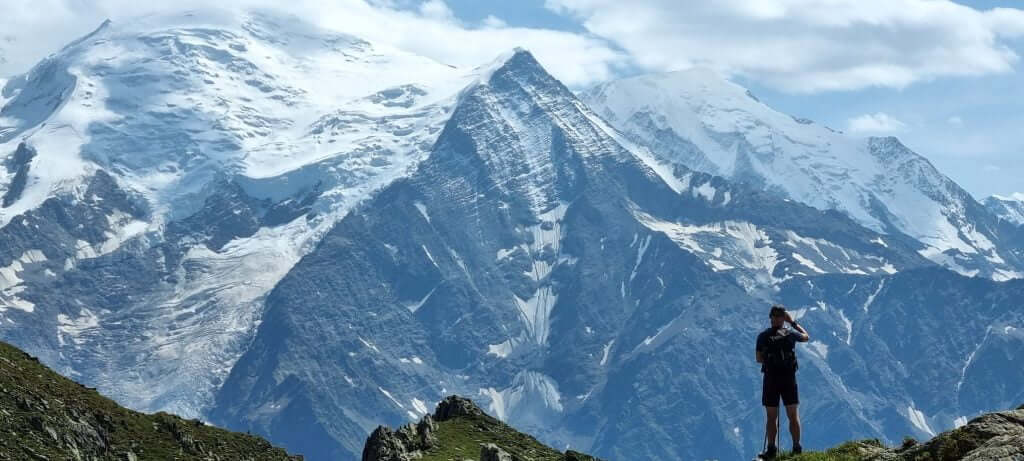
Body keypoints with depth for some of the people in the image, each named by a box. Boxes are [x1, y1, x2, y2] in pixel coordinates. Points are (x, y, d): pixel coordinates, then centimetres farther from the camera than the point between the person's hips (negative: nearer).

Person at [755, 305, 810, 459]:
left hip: (771, 379, -1)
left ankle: (771, 450, 4)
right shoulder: (790, 334, -3)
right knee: (793, 415, 9)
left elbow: (759, 359, 3)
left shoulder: (763, 336, -4)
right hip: (789, 379, 1)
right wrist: (793, 322, 21)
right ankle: (797, 448, 8)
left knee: (771, 417, 5)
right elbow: (806, 337, 19)